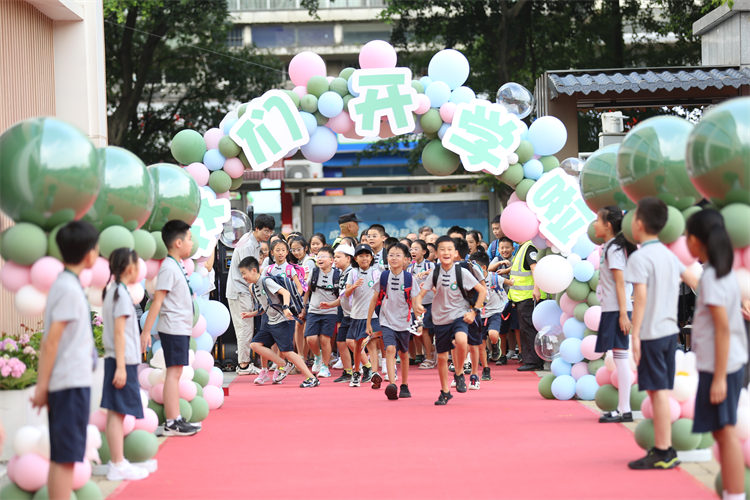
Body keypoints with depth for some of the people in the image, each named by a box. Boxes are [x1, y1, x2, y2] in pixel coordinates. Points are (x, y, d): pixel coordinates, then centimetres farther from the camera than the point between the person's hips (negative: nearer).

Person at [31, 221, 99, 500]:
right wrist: (43, 386, -15)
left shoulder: (63, 285, 14)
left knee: (60, 457, 12)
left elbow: (50, 339, 14)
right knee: (66, 457, -8)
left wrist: (43, 383, 14)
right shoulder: (69, 289, -13)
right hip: (71, 383, -9)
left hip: (69, 382, 9)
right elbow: (51, 341, -17)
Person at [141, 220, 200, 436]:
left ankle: (176, 419, 15)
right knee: (173, 372, -9)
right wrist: (146, 331, -21)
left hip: (181, 329, 10)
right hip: (173, 329, -10)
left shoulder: (177, 266, 16)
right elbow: (157, 301, -18)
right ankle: (171, 423, -9)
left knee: (176, 373, 11)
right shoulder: (168, 268, -14)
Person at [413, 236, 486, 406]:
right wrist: (417, 303, -23)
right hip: (440, 320, 3)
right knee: (441, 357, 9)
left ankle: (459, 374, -9)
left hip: (459, 316, -3)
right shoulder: (434, 273, -2)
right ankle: (445, 392, 29)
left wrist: (474, 311, -6)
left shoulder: (462, 272, -8)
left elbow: (482, 291, -1)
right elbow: (421, 293, -1)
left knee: (461, 340, -33)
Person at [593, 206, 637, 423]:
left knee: (621, 357, -8)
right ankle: (622, 408, 13)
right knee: (619, 358, 10)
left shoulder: (614, 249, -11)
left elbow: (620, 282, -16)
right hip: (610, 308, 10)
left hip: (617, 310, -10)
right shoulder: (609, 247, 18)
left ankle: (624, 410, -8)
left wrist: (623, 313, -20)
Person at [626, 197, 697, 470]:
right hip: (670, 331, 8)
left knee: (658, 390, -6)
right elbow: (694, 282, 16)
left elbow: (641, 296, -18)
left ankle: (663, 453, -5)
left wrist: (635, 335, -18)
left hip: (651, 334, -8)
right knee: (662, 391, 12)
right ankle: (664, 448, 16)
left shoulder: (640, 257, -12)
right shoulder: (669, 255, 12)